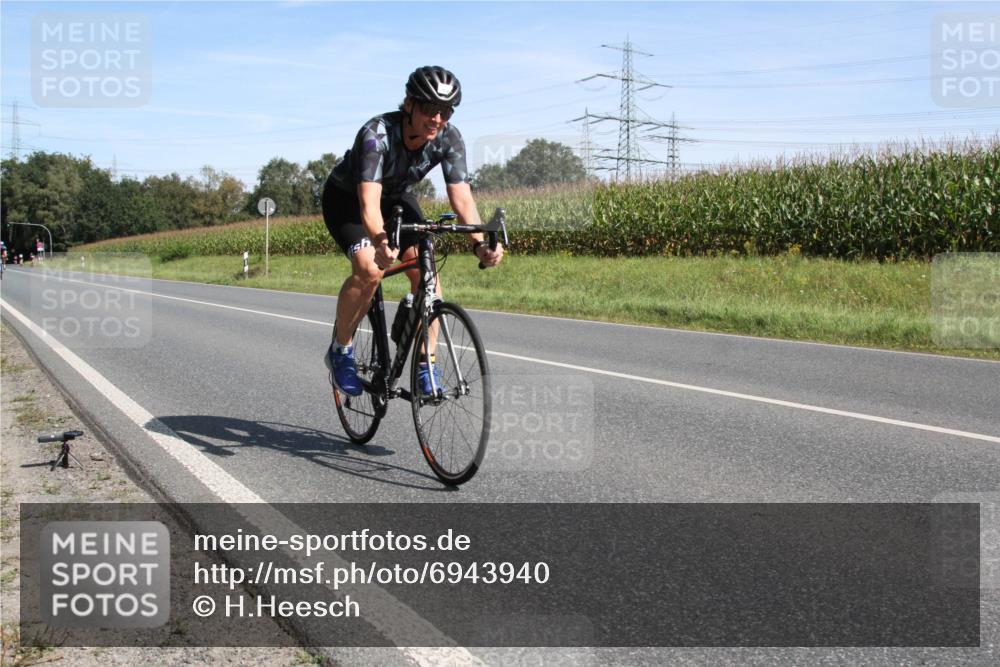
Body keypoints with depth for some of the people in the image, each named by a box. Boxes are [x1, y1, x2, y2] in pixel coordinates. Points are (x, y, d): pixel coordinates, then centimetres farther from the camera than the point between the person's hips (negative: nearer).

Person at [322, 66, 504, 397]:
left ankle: (427, 367, -8)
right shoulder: (376, 133, -36)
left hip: (397, 198, 4)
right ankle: (340, 351, -6)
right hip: (346, 198, -4)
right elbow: (369, 201, -46)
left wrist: (479, 243, -45)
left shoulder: (449, 138, -23)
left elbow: (461, 197, -28)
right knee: (370, 269, -29)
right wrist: (381, 242, -65)